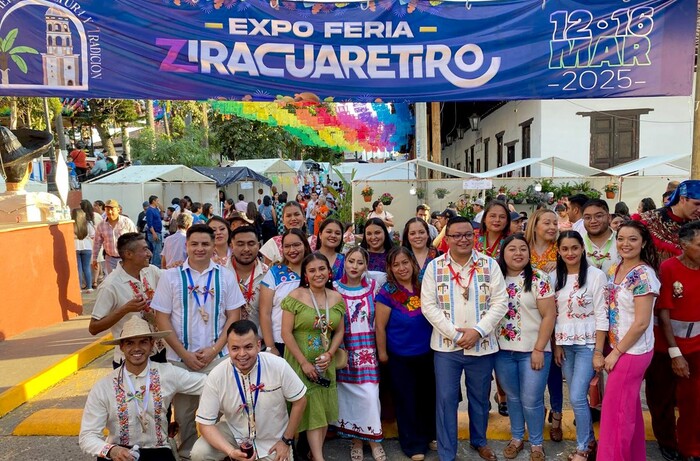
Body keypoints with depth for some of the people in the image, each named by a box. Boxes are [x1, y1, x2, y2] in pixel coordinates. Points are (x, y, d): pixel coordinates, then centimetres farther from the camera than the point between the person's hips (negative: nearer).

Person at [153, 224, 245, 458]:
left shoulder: (226, 276, 1)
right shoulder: (170, 276, -1)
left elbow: (233, 316, 1)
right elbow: (161, 318, -3)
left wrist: (214, 349, -8)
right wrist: (185, 353, -9)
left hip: (218, 357, 0)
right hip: (180, 358, 0)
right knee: (183, 412, 12)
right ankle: (187, 453, 33)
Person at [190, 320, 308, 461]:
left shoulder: (278, 366, -24)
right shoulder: (216, 376, -22)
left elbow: (299, 400, -10)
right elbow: (205, 424, -15)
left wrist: (286, 441, -7)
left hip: (272, 441, 0)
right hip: (234, 432, 0)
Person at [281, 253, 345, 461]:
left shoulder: (337, 298, 1)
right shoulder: (295, 297, -12)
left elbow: (339, 331, 6)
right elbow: (286, 333, -14)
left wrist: (329, 354, -10)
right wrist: (304, 362, -15)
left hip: (325, 361, 5)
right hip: (300, 361, -4)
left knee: (324, 407, 11)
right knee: (312, 407, -1)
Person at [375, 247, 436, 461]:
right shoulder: (387, 292, -14)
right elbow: (380, 326, -10)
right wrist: (382, 353, -7)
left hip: (428, 353, 4)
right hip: (401, 357, -4)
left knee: (428, 396, 17)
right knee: (407, 400, 10)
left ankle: (430, 435, 39)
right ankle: (414, 444, 27)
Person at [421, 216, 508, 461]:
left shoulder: (490, 265, -1)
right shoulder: (434, 267, -2)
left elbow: (500, 303, -4)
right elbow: (428, 305, -6)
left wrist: (477, 331, -15)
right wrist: (454, 333, -14)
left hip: (482, 345, 1)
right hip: (446, 345, -1)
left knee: (480, 397, 17)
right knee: (446, 399, 4)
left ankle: (479, 440, 42)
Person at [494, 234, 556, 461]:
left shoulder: (539, 279, -8)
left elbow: (549, 315, -10)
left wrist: (539, 349, -13)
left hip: (532, 350, -3)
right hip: (503, 350, 3)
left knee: (531, 401, 4)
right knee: (512, 397, 17)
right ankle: (516, 438, 35)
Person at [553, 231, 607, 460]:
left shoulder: (596, 275, -9)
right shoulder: (556, 277, 4)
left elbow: (601, 315, -10)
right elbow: (553, 314, 8)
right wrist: (556, 344, 4)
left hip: (587, 343, -5)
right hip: (564, 344, 5)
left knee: (577, 397, -7)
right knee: (577, 396, 12)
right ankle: (590, 441, 30)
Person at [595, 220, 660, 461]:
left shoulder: (643, 274, -19)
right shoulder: (615, 271, 4)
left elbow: (641, 322, -21)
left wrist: (616, 353, -14)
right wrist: (599, 350, 5)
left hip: (633, 351, -8)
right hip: (619, 349, 8)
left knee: (616, 410, 3)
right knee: (629, 407, 20)